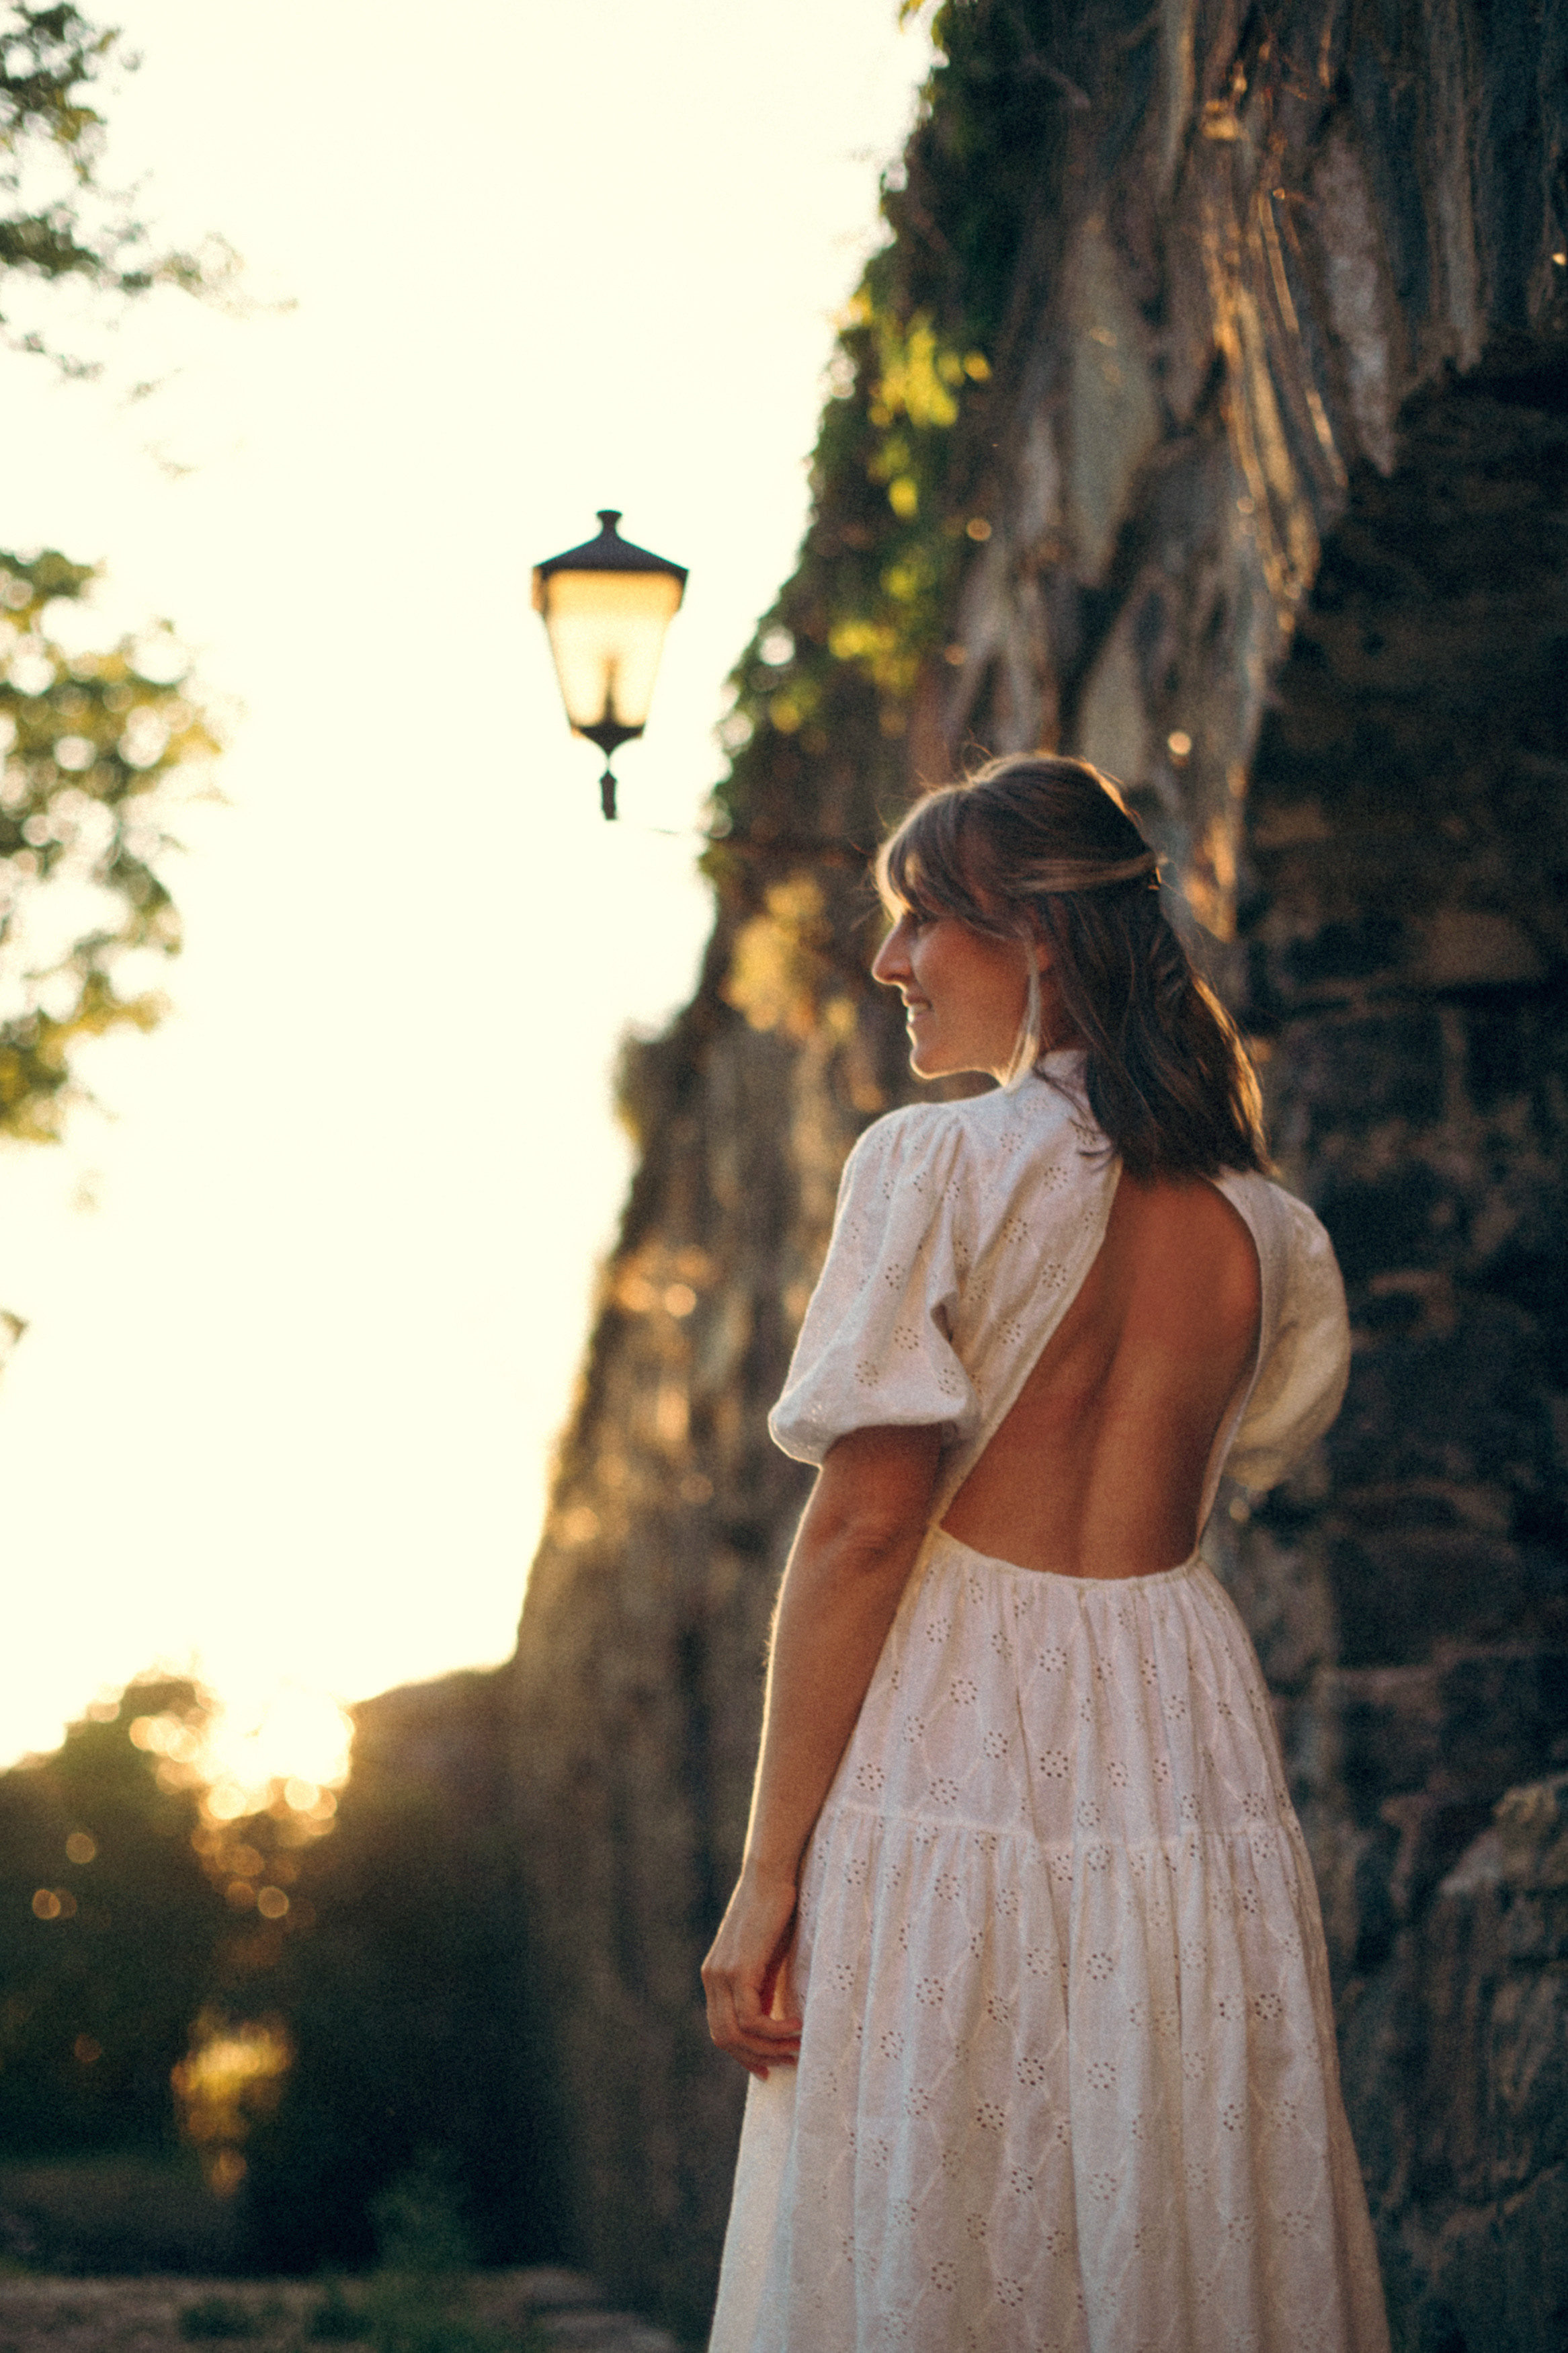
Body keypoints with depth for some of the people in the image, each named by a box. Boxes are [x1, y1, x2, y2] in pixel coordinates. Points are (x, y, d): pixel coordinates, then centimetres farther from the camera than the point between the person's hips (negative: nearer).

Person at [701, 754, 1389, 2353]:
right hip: (1192, 1763, 5)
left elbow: (862, 1524, -12)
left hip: (957, 1751, -5)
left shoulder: (938, 1164, -7)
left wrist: (767, 1871, -9)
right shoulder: (1259, 1226, 8)